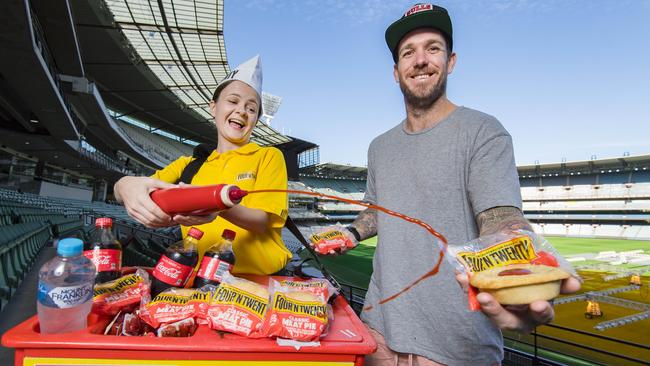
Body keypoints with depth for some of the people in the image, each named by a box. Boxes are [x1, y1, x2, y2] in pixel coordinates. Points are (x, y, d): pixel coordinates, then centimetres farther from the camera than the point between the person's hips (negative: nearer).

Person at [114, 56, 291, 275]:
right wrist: (127, 186, -19)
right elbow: (120, 191, 5)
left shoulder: (269, 156, 5)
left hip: (262, 281, -2)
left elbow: (264, 222, -6)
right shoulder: (188, 165, 14)